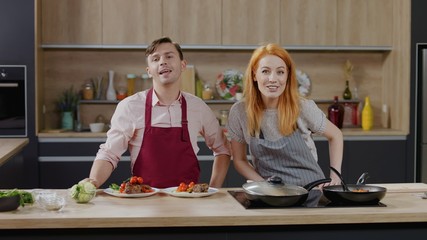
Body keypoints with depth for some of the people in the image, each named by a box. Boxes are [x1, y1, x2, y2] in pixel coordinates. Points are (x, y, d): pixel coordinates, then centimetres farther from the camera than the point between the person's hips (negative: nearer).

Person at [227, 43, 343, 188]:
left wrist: (335, 176, -2)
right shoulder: (239, 112, -8)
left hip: (310, 186, -1)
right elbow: (239, 160, 3)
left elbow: (335, 135, 8)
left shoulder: (304, 108, -9)